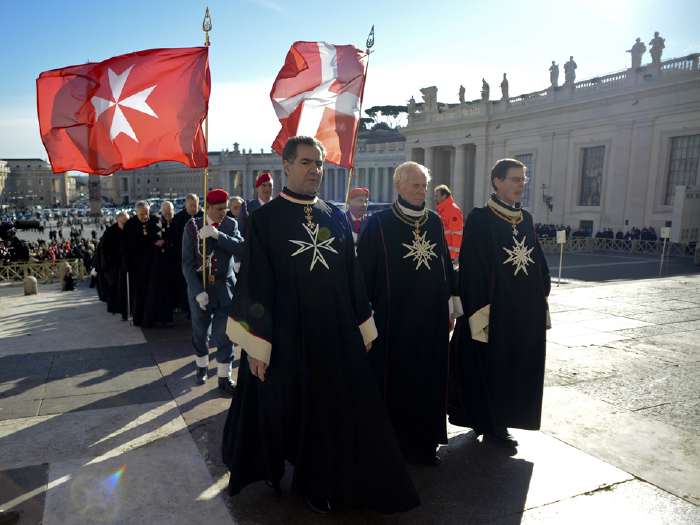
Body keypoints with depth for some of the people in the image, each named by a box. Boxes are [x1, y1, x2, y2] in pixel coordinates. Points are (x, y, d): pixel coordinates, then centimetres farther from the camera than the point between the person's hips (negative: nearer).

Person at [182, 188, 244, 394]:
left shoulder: (230, 224, 0)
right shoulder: (193, 226, -4)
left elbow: (241, 248, -16)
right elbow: (187, 263, -7)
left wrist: (217, 234, -26)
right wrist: (198, 291, -16)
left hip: (225, 286, 0)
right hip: (200, 286, 0)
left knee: (225, 334, 0)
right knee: (200, 332, 14)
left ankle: (224, 377, 11)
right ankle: (202, 366, 38)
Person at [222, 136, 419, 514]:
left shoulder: (336, 217, 7)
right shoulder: (264, 219, -6)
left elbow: (353, 275, 9)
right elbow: (255, 283, -8)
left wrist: (363, 329, 9)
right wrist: (257, 344, -11)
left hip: (335, 334, 4)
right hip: (285, 335, -3)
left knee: (333, 412, 10)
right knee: (284, 411, 12)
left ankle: (317, 482, 32)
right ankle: (273, 470, 40)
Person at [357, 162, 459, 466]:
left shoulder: (434, 222, 8)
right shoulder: (379, 224, -7)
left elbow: (445, 264, 13)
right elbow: (364, 271, -6)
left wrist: (450, 304, 12)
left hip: (431, 318, 5)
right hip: (393, 319, -4)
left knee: (429, 381, 11)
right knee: (393, 382, 5)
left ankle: (424, 443, 27)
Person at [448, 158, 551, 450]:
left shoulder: (526, 219, 9)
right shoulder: (479, 219, -10)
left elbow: (538, 263, 14)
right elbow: (471, 270, -14)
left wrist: (542, 302, 10)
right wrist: (479, 314, -18)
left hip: (526, 311, 7)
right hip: (493, 310, -7)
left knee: (517, 368, 14)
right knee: (490, 368, 5)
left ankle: (501, 422, 30)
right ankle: (490, 425, 22)